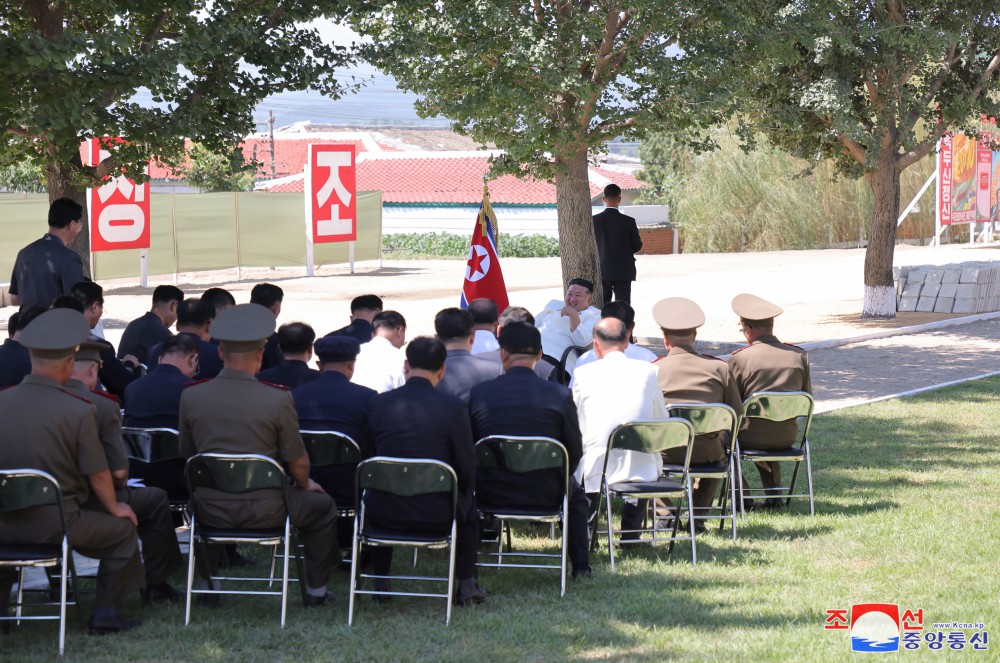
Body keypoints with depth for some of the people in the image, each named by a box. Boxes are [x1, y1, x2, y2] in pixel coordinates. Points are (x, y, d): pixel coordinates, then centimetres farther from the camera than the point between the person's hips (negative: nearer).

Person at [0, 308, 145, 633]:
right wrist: (114, 508, 13)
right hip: (54, 526, -4)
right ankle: (104, 613, 20)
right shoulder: (79, 411, -16)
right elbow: (98, 475, -8)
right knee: (123, 528, 18)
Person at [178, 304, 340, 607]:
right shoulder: (278, 399, -15)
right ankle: (316, 590, 30)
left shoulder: (190, 396, -6)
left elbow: (187, 456, 8)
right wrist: (304, 484, 17)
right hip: (263, 509, -3)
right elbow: (298, 461, -6)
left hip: (211, 510, 3)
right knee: (323, 506, 24)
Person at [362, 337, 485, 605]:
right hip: (437, 513, -1)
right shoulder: (454, 407, -11)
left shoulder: (378, 403, -4)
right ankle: (466, 586, 31)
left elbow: (366, 457, 6)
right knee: (468, 506, 32)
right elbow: (467, 469, -6)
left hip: (385, 513, 1)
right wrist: (458, 494, 16)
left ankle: (380, 582, 38)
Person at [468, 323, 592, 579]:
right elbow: (575, 452, -4)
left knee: (468, 487, 37)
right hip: (545, 493, 0)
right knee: (576, 493, 34)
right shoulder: (560, 395, -11)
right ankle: (580, 565, 34)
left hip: (493, 493, 0)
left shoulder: (478, 393, -9)